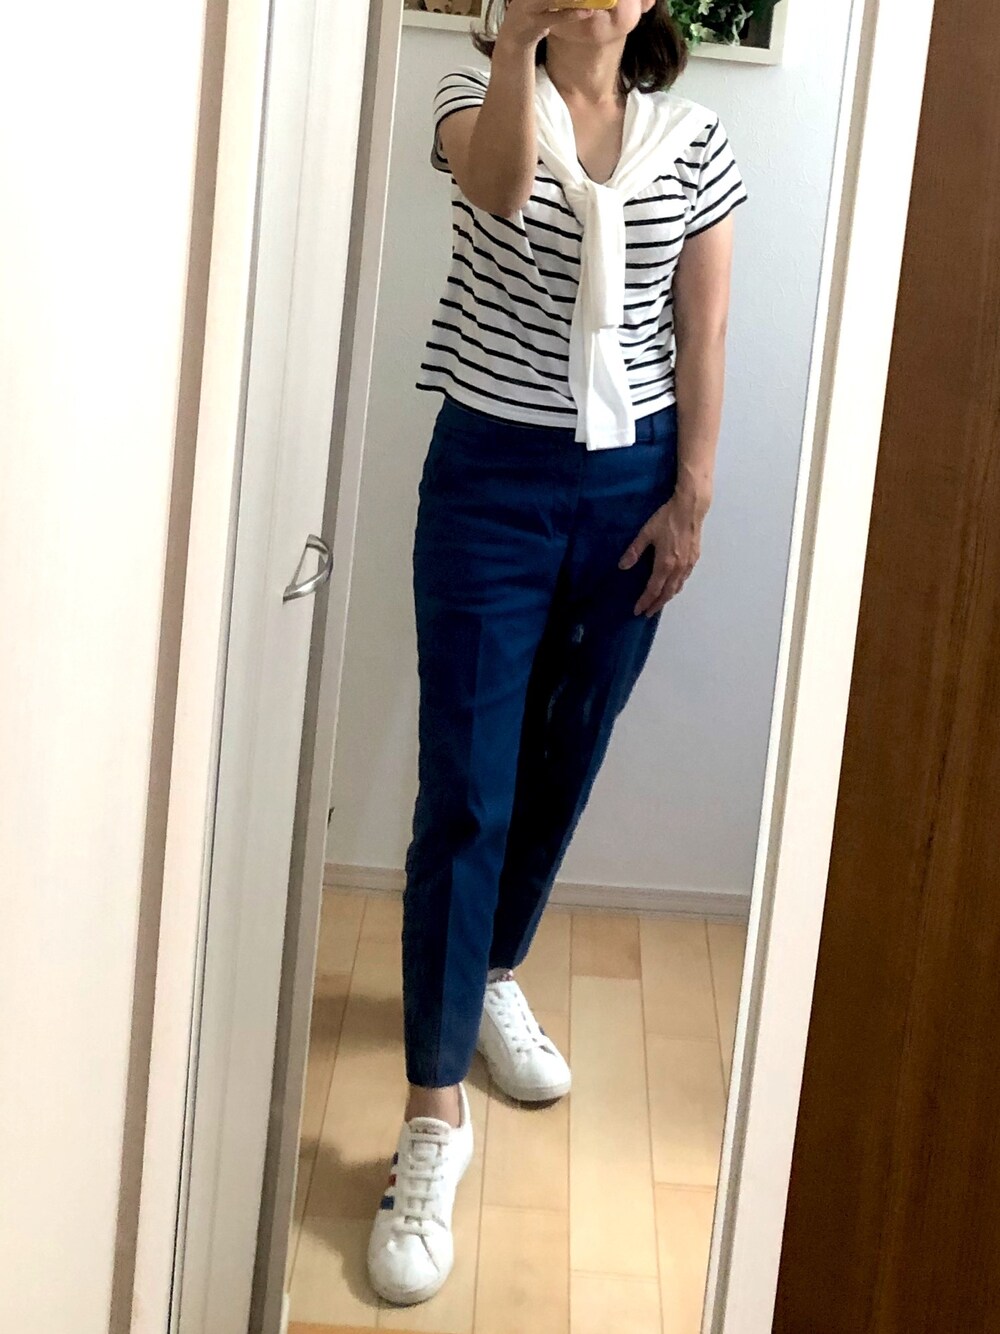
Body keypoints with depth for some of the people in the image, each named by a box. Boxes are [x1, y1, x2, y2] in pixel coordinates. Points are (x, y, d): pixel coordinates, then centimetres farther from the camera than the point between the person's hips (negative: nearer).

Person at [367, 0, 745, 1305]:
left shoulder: (694, 141, 4)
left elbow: (703, 335, 3)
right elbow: (496, 186, -28)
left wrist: (691, 497, -1)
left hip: (631, 487, 3)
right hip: (492, 477, -3)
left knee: (561, 766, 16)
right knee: (464, 794, -6)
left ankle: (494, 978, 42)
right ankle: (435, 1115, -3)